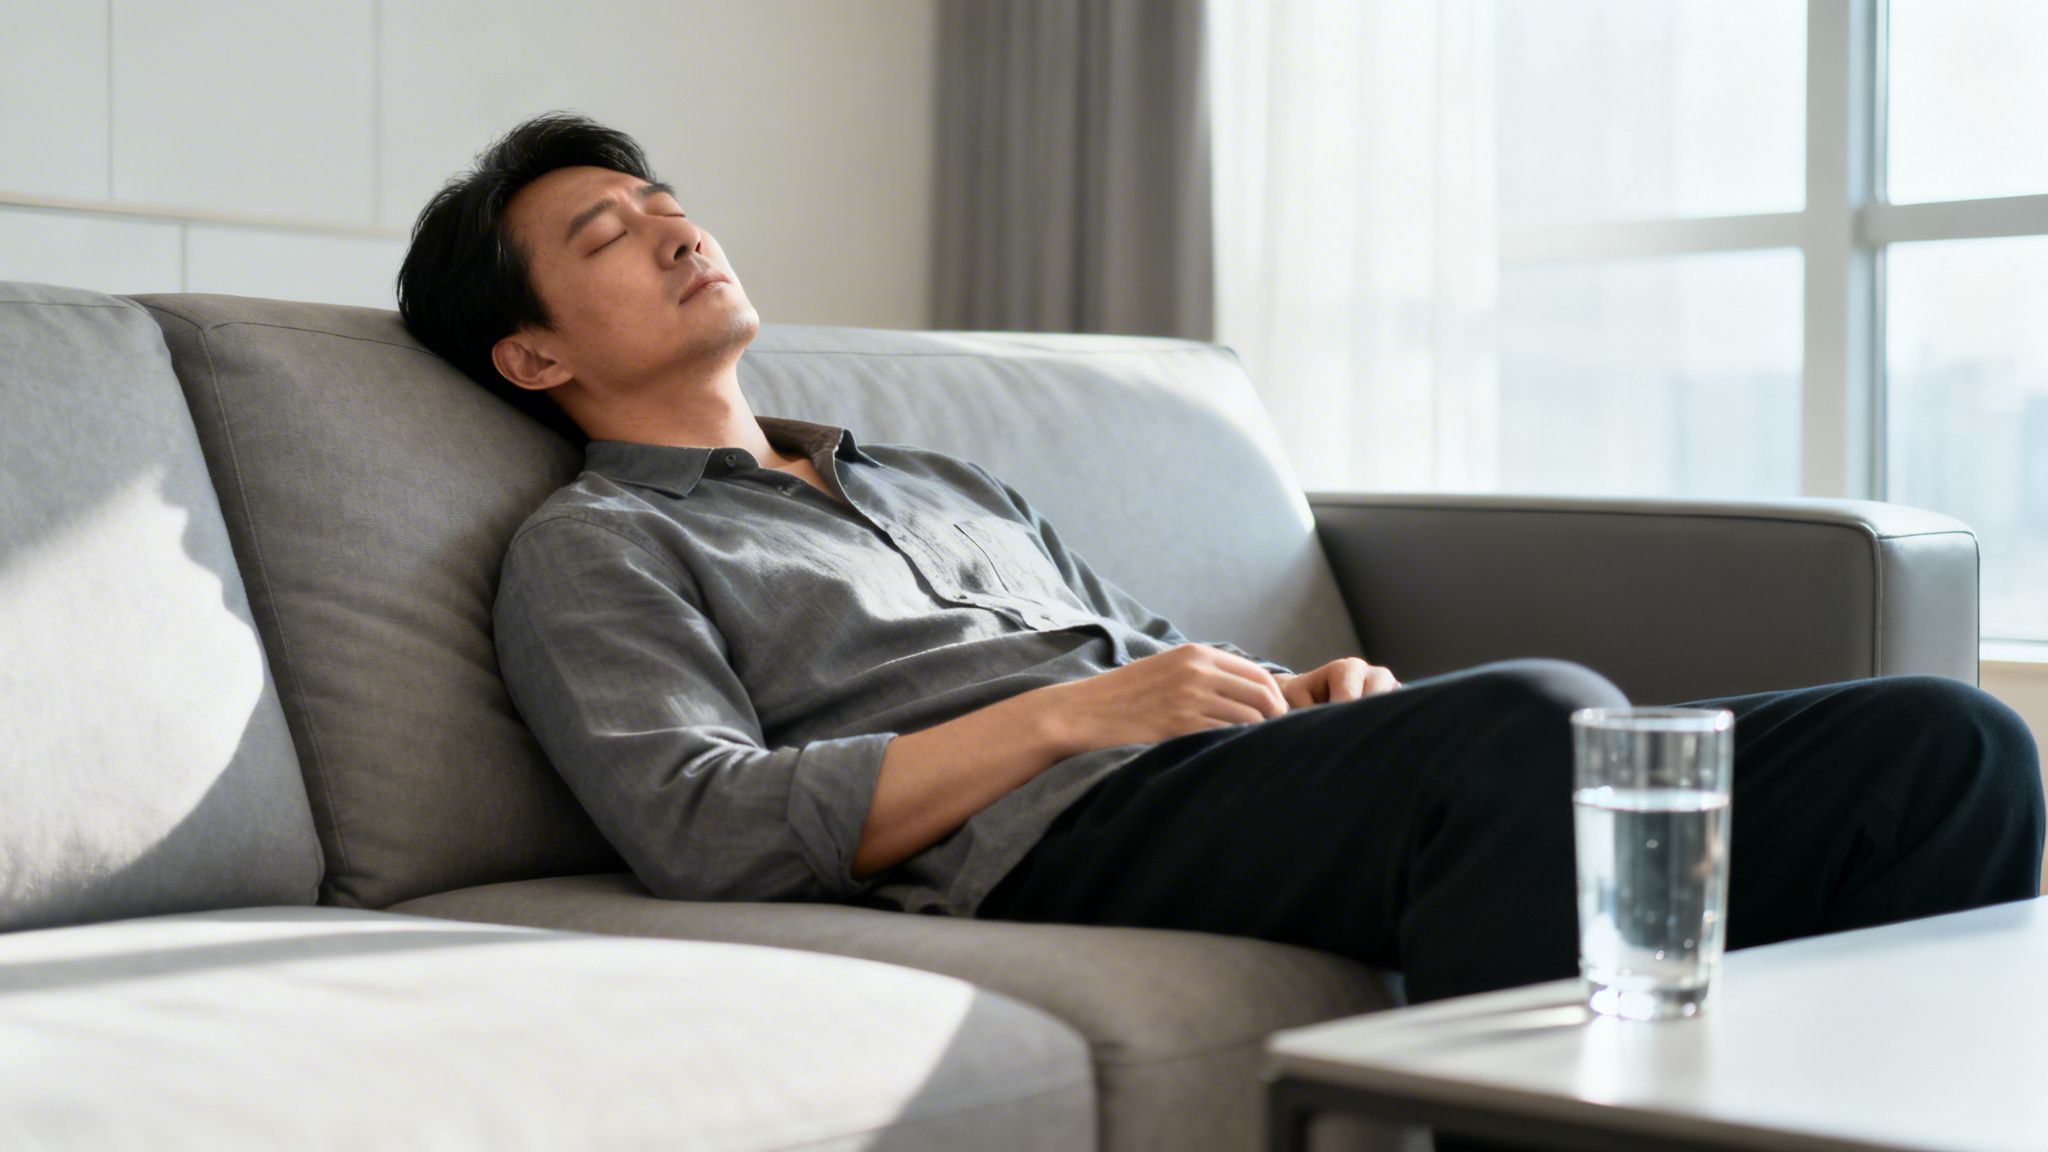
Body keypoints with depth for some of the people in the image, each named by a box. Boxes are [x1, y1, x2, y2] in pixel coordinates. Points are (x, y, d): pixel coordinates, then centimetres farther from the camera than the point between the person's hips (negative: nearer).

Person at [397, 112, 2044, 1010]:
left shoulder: (947, 486, 35)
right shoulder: (594, 552, 14)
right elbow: (706, 829, -4)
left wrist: (1306, 693, 5)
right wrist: (1069, 709, -10)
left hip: (1254, 797, 7)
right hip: (1065, 843, -7)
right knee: (1545, 717, -38)